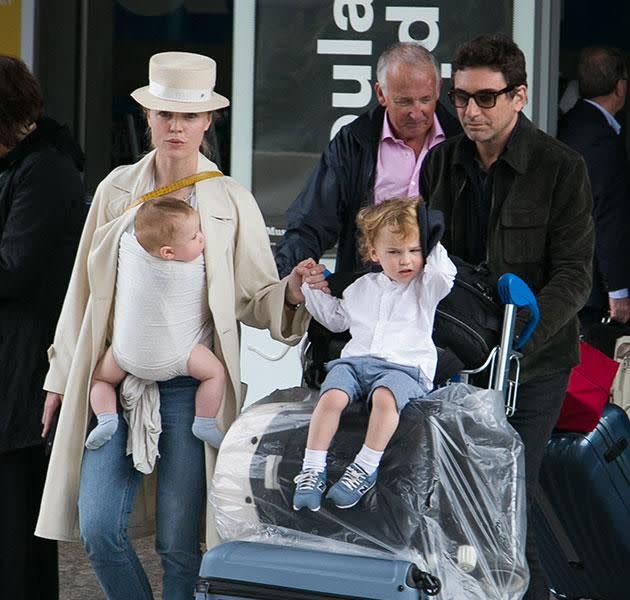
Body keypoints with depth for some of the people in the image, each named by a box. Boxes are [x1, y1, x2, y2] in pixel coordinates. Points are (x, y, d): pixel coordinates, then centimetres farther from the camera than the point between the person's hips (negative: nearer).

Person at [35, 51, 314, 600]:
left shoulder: (231, 202, 2)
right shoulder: (117, 190, 7)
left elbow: (255, 299, 3)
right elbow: (84, 287, 12)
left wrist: (292, 291, -19)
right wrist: (63, 375, 13)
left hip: (189, 385, -2)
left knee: (179, 540, 0)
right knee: (98, 525, -7)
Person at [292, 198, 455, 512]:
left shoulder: (425, 286, 14)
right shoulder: (363, 287, 24)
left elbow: (444, 274, -9)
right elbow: (337, 318, 37)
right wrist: (313, 288, 29)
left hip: (405, 365, -3)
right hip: (355, 360, 3)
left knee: (385, 397, -38)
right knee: (331, 397, -29)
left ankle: (365, 469, -33)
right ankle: (312, 471, -27)